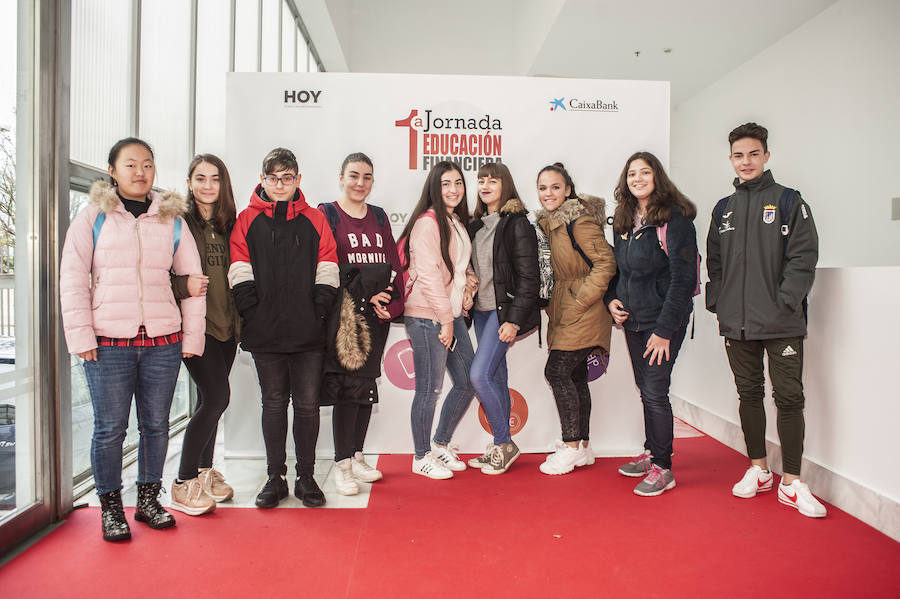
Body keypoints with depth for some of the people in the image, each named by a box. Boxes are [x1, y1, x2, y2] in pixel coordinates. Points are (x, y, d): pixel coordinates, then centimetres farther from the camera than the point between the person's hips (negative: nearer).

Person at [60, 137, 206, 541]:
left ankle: (148, 499, 26)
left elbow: (192, 279, 10)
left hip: (163, 340, 2)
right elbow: (72, 279, 1)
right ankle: (110, 508, 20)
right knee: (110, 427, 3)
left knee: (156, 424, 9)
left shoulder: (172, 220, 10)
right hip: (108, 341, -2)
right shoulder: (93, 216, 5)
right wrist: (81, 336, -7)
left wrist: (192, 337, 5)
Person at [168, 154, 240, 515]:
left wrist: (241, 321, 8)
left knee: (212, 400, 12)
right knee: (216, 397, -12)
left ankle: (204, 472, 27)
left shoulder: (228, 225, 13)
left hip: (226, 323, 6)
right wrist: (183, 285, -25)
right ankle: (183, 484, 3)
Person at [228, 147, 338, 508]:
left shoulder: (315, 220, 9)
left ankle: (306, 477, 18)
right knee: (274, 403, 9)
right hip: (265, 333, 0)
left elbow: (327, 272, 5)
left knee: (307, 404, 5)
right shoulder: (247, 220, 8)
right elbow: (240, 274, 2)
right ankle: (275, 477, 21)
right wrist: (253, 314, -6)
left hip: (308, 333, 0)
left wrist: (319, 313, -4)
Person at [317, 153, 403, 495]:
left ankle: (357, 456, 21)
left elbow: (393, 263, 12)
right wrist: (364, 295, -15)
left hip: (379, 313, 5)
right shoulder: (326, 214, 1)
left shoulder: (379, 217, 17)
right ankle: (342, 465, 3)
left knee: (367, 381, 9)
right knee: (348, 384, -7)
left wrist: (392, 302, -3)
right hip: (345, 311, -5)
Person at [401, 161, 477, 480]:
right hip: (427, 317, -9)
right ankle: (422, 458, 17)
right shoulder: (428, 223, -11)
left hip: (451, 315, 9)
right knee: (429, 389, -1)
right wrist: (445, 320, -15)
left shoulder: (456, 223, 17)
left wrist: (468, 288, 4)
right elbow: (428, 275, -17)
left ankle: (441, 445, 29)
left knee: (467, 383, 12)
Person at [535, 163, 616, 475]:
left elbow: (606, 262, -18)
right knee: (575, 375, 11)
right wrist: (552, 303, 10)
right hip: (564, 309, 9)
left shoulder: (579, 220, -14)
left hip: (584, 309, -9)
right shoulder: (546, 222, 12)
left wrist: (581, 299, -18)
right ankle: (583, 447, 22)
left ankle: (572, 446, 2)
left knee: (557, 370, -11)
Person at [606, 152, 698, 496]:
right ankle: (651, 453, 30)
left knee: (655, 391, -6)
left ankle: (663, 468, 8)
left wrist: (664, 329, -18)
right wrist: (612, 299, 2)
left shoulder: (675, 218, -11)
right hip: (632, 319, 7)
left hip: (664, 319, -7)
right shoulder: (624, 220, 11)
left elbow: (683, 277, -15)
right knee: (645, 388, 14)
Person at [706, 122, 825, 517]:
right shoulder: (723, 209, 14)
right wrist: (716, 301, 5)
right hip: (736, 323, 4)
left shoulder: (789, 201, 2)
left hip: (781, 323, -4)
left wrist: (785, 302, -14)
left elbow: (803, 256, -6)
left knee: (789, 398, -1)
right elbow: (713, 262, 16)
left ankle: (791, 482, 9)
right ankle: (758, 469, 25)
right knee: (749, 394, 11)